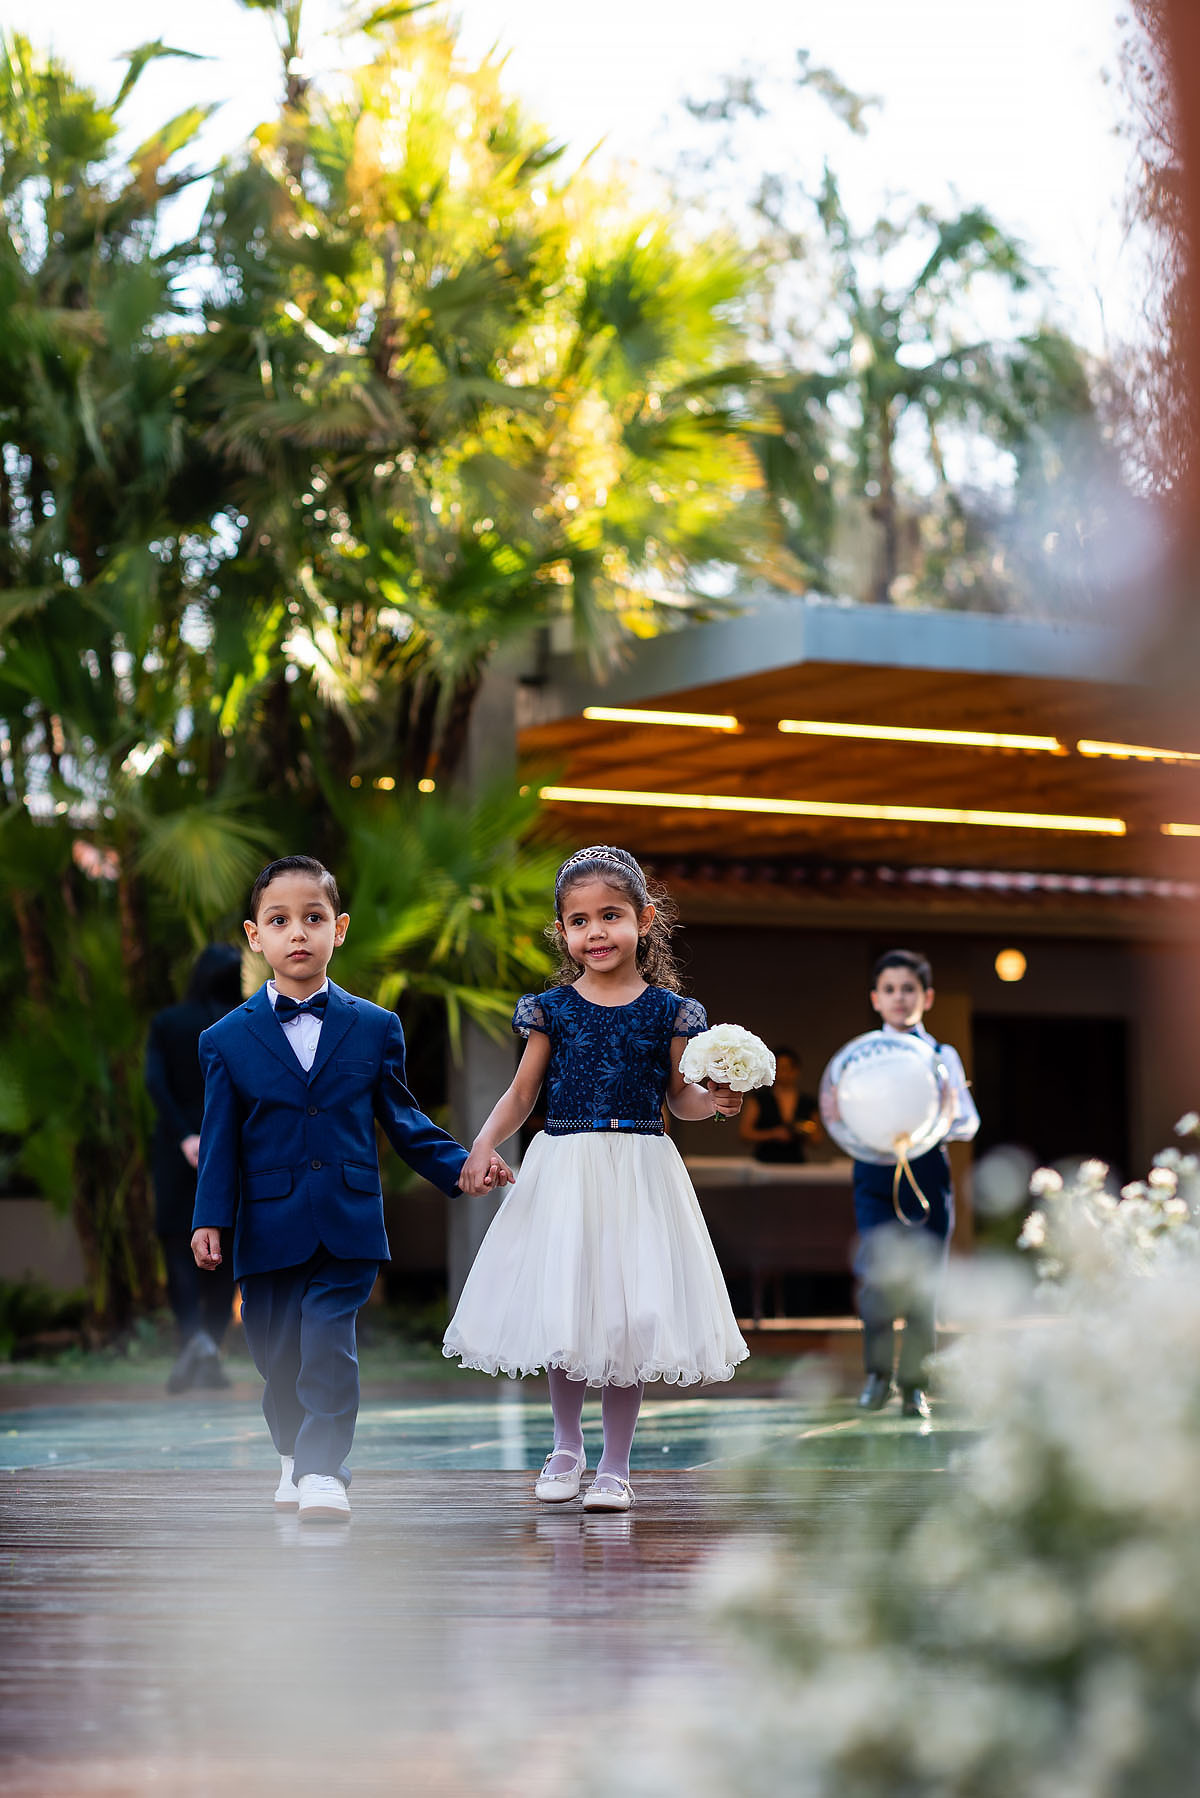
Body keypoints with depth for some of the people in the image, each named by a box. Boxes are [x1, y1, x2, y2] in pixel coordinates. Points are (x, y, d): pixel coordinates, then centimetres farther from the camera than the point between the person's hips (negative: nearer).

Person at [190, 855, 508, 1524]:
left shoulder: (376, 1028, 6)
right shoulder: (228, 1040, 4)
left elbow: (401, 1117, 12)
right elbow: (221, 1138, 4)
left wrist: (458, 1165, 2)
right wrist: (211, 1219, -3)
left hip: (347, 1223, -1)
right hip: (269, 1228, 1)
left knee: (330, 1340, -14)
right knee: (277, 1352, 7)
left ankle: (324, 1471, -14)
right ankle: (295, 1458, 29)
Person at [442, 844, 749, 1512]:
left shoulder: (667, 1010, 1)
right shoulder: (551, 1009, 2)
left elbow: (678, 1094, 8)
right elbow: (523, 1093, 6)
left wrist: (713, 1100, -13)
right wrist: (485, 1143, -8)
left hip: (640, 1173, -1)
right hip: (564, 1172, 1)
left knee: (628, 1318, 0)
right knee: (562, 1313, 3)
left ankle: (616, 1464, 12)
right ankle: (566, 1446, 25)